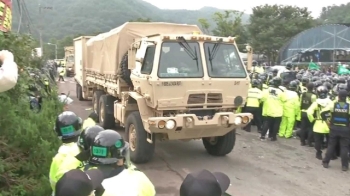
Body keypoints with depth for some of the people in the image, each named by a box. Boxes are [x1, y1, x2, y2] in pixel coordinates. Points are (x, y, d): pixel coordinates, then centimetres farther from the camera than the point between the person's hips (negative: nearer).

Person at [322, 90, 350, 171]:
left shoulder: (333, 105, -5)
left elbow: (324, 114, -7)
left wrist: (328, 123, 5)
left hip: (334, 129, 1)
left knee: (331, 146, 13)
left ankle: (326, 162, 18)